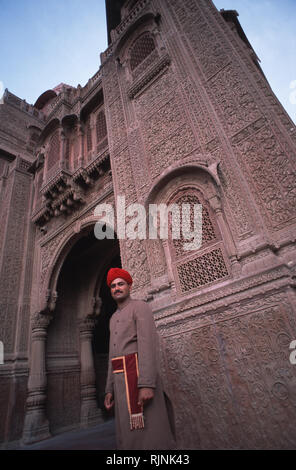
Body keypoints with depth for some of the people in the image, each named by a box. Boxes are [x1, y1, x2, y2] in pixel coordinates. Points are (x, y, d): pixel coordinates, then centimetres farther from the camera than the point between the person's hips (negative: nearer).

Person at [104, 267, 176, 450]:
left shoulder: (140, 306, -1)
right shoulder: (114, 318, 24)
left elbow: (149, 344, -14)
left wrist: (146, 384, -24)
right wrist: (110, 389, 15)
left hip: (139, 375, -8)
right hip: (122, 380, 8)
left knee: (149, 436, -8)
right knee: (129, 436, 10)